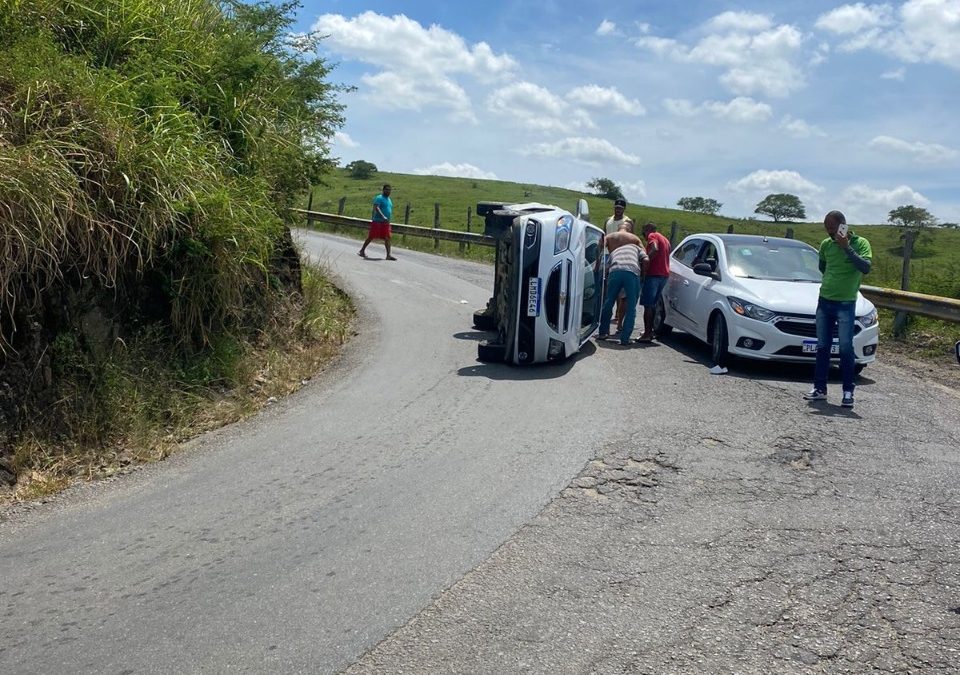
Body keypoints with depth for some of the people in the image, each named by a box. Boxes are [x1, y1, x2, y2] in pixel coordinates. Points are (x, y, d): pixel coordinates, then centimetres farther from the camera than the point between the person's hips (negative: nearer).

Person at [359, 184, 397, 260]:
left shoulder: (389, 199, 18)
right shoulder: (379, 198, -8)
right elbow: (376, 208, -22)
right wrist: (383, 216, -34)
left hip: (386, 222, 7)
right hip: (377, 221, -7)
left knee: (387, 238, -2)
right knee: (371, 237, -1)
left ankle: (388, 255, -5)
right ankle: (362, 251, 12)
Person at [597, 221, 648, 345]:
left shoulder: (608, 237, 31)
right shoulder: (635, 239, 26)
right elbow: (645, 261, 11)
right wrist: (642, 274, 23)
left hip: (615, 271, 1)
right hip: (632, 272, -1)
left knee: (608, 303, 18)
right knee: (631, 307, 8)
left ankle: (603, 332, 25)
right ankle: (625, 338, 3)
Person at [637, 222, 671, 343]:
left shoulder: (652, 236, -2)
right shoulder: (665, 240, 26)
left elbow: (655, 249, -22)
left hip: (654, 274, -9)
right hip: (665, 274, 9)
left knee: (648, 305, -9)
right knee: (652, 305, 17)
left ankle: (647, 334, -14)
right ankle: (650, 331, 20)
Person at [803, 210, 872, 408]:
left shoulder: (860, 243, -6)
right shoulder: (826, 244, 7)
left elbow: (866, 268, -22)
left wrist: (847, 247, -24)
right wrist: (832, 278, 11)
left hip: (846, 304, -5)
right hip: (824, 301, 5)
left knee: (846, 348, -6)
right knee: (822, 347, 7)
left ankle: (848, 392, 0)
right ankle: (819, 388, 13)